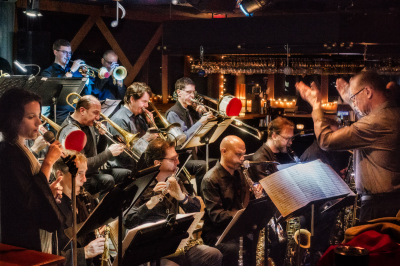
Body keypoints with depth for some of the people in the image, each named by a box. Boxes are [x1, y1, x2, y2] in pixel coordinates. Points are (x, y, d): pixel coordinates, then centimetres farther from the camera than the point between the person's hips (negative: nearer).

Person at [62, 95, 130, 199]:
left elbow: (99, 152, 17)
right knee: (108, 180, -33)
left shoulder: (88, 124, 8)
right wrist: (109, 152, -21)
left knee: (127, 174, 5)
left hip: (94, 172, 10)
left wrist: (101, 135, -2)